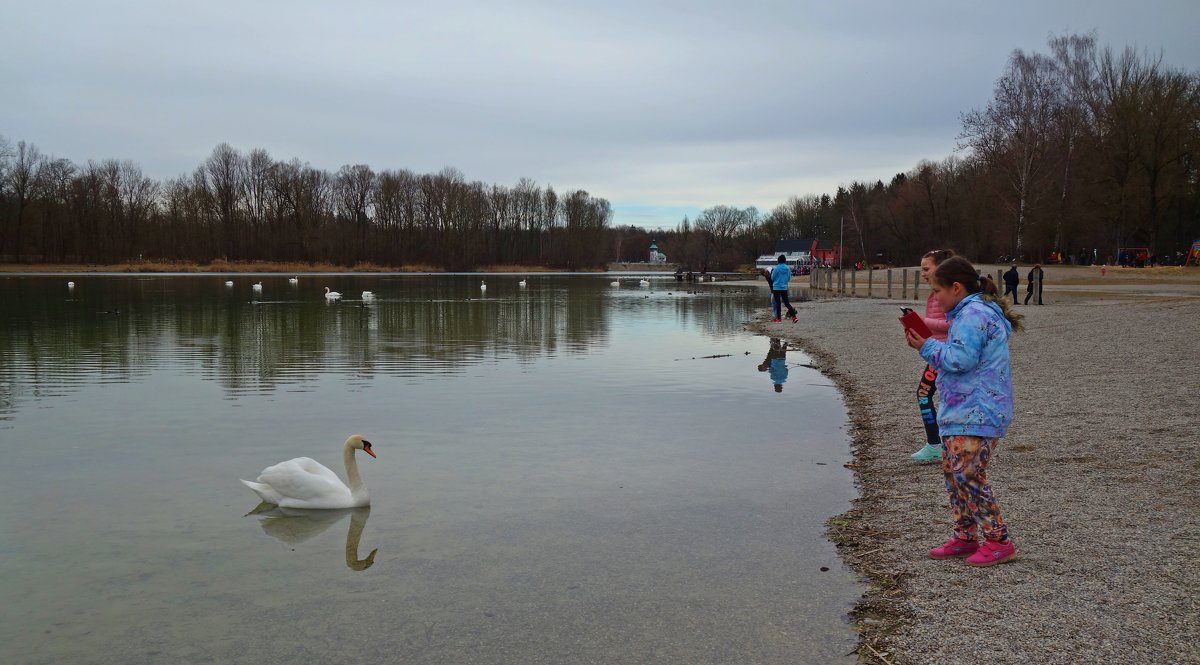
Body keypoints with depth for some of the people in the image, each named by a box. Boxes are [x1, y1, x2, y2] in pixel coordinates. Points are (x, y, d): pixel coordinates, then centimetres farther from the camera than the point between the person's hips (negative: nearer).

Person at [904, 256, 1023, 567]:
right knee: (952, 471, 14)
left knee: (968, 475, -10)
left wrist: (927, 347, -10)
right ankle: (964, 537, 22)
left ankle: (998, 542, -1)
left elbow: (960, 359, -22)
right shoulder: (972, 312, 19)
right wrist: (927, 343, 7)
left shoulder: (973, 314, -16)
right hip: (961, 412, 11)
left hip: (976, 415, -11)